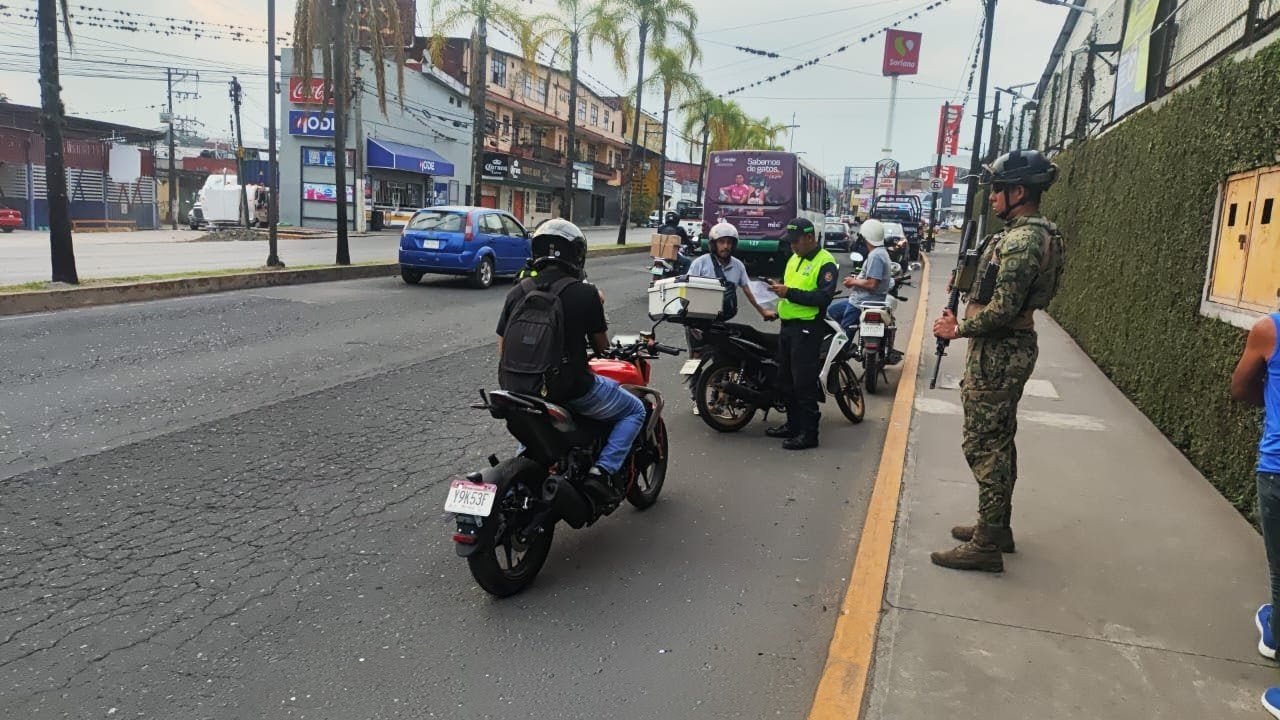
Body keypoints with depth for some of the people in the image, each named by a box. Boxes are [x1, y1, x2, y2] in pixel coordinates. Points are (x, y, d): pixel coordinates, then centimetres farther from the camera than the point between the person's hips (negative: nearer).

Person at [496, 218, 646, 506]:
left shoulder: (517, 292, 0)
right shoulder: (585, 293, -12)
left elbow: (502, 350, 4)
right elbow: (602, 346, -1)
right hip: (574, 390, -5)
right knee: (635, 410, 15)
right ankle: (604, 471, -2)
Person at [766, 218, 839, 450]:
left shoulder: (825, 263, -12)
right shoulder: (794, 258, 15)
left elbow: (824, 297, -23)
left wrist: (790, 293, -25)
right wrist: (779, 287, 2)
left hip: (807, 329, -9)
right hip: (788, 325, 9)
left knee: (804, 382, -7)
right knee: (786, 379, 15)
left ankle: (809, 433, 0)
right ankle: (793, 424, 28)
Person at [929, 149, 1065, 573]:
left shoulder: (1021, 241, -21)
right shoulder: (1031, 233, 13)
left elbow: (1002, 309, -25)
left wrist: (957, 329, -13)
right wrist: (970, 283, 8)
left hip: (997, 354, -11)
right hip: (1009, 351, 11)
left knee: (984, 447, -5)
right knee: (999, 442, 18)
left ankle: (987, 544, 2)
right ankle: (997, 527, 29)